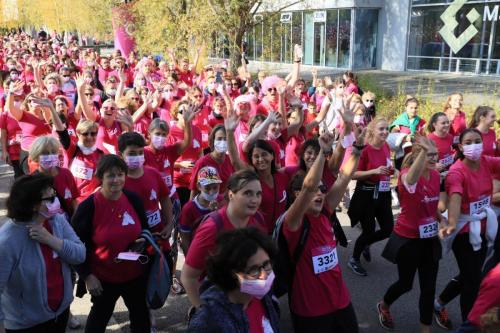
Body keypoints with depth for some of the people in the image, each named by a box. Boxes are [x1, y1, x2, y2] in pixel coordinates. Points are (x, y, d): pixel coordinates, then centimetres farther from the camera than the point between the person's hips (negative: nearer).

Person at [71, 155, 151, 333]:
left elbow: (145, 230, 8)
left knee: (141, 313, 22)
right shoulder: (88, 206, -18)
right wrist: (86, 275, -11)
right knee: (100, 316, 21)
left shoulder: (133, 199, -7)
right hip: (103, 277, -3)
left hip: (135, 273, 3)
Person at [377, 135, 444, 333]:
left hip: (429, 238, 6)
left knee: (429, 287, 8)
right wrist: (423, 151, -64)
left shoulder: (436, 175, 1)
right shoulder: (407, 175, -21)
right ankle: (383, 306, 43)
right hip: (408, 239, -6)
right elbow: (412, 179, -49)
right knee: (406, 283, 11)